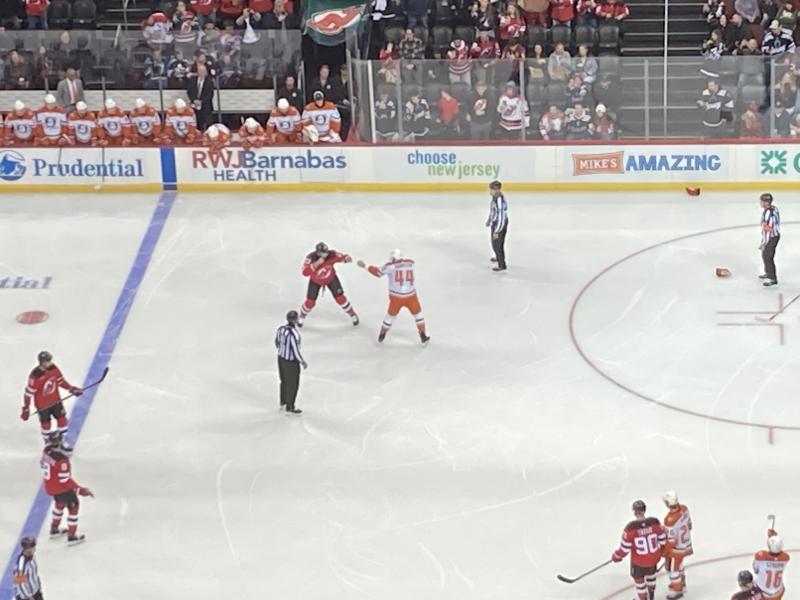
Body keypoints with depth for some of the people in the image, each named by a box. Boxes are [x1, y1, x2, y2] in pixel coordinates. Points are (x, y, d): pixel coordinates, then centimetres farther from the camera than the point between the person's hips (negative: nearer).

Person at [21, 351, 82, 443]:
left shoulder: (53, 368, -11)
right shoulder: (35, 375, -29)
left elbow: (60, 381, 6)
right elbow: (29, 392, -21)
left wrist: (72, 389, 0)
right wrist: (26, 409, -18)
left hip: (55, 400, 5)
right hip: (42, 404, -5)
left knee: (62, 418, 10)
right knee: (46, 424, 9)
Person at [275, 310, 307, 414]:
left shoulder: (280, 329, -7)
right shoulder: (294, 334, -31)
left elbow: (277, 343, 9)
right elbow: (296, 350, -25)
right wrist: (303, 362, -10)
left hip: (281, 358, 8)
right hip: (291, 362, -8)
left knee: (284, 381, 26)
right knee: (292, 384, 10)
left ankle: (283, 402, 44)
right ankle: (290, 407, 21)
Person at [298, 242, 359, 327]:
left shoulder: (332, 255, -31)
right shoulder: (311, 258, -36)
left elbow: (343, 257, -18)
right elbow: (305, 273, -45)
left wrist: (347, 258, -44)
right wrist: (317, 263, -54)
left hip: (331, 278, 1)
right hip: (315, 281, -1)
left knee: (340, 298, -1)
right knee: (310, 302, -1)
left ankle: (352, 314, 23)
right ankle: (302, 316, 31)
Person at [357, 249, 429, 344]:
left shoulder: (390, 266, -4)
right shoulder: (410, 263, 4)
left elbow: (378, 272, 5)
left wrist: (365, 266, 16)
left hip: (396, 297, 0)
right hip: (411, 296, 0)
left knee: (391, 315, 21)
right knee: (418, 314, 20)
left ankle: (381, 336, 33)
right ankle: (423, 337, 21)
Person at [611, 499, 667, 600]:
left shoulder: (630, 528, -30)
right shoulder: (655, 522, -20)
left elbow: (625, 547, -20)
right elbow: (662, 539, -5)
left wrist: (617, 556, 1)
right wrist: (659, 551, 16)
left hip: (638, 561, -4)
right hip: (653, 558, 4)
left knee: (639, 579, 22)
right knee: (650, 573, 34)